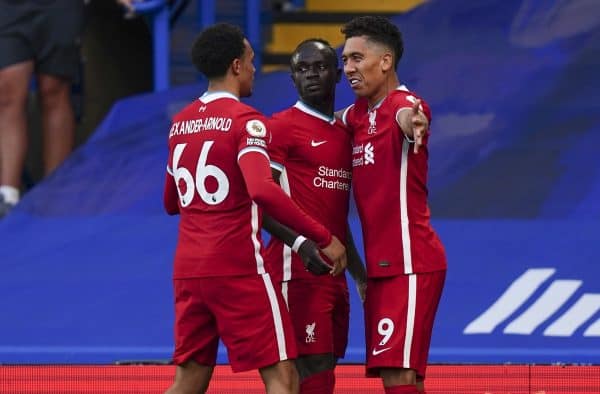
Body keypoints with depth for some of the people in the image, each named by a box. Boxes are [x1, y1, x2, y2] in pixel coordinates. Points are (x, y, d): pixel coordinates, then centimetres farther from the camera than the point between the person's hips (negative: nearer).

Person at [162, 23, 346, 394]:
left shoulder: (180, 123, 13)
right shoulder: (245, 119, -9)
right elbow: (263, 190, -26)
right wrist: (324, 237, -21)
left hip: (187, 268, 7)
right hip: (238, 269, -7)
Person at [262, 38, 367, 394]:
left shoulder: (344, 133, 19)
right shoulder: (282, 127, -6)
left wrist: (359, 272, 24)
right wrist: (300, 242, -28)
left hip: (334, 272, 8)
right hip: (298, 271, -8)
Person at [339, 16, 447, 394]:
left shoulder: (405, 103, -13)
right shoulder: (355, 115, 13)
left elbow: (405, 114, -36)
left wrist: (411, 121, -60)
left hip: (411, 265, -8)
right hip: (380, 265, 8)